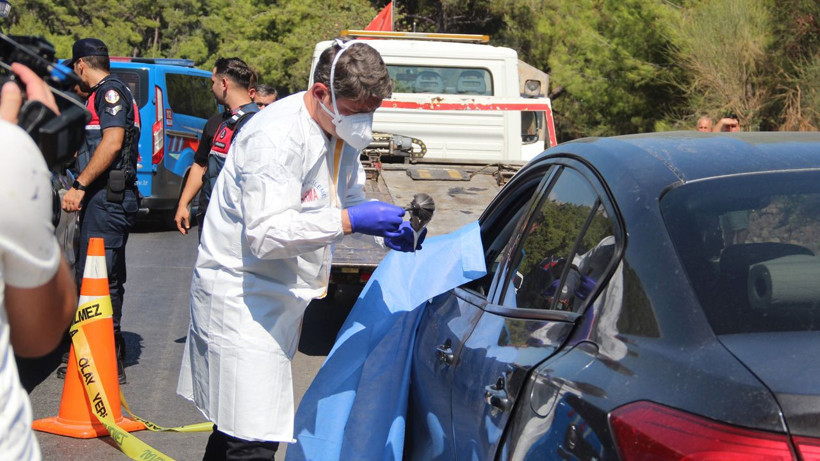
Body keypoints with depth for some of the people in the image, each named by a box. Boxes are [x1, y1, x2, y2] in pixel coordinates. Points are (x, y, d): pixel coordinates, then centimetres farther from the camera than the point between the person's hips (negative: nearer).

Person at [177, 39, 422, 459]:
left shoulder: (343, 133, 6)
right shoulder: (276, 138, -23)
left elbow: (349, 199, 21)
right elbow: (266, 234, -28)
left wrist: (385, 229, 0)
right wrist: (349, 220, -31)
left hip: (281, 295, 9)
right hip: (242, 295, -9)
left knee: (237, 425, 16)